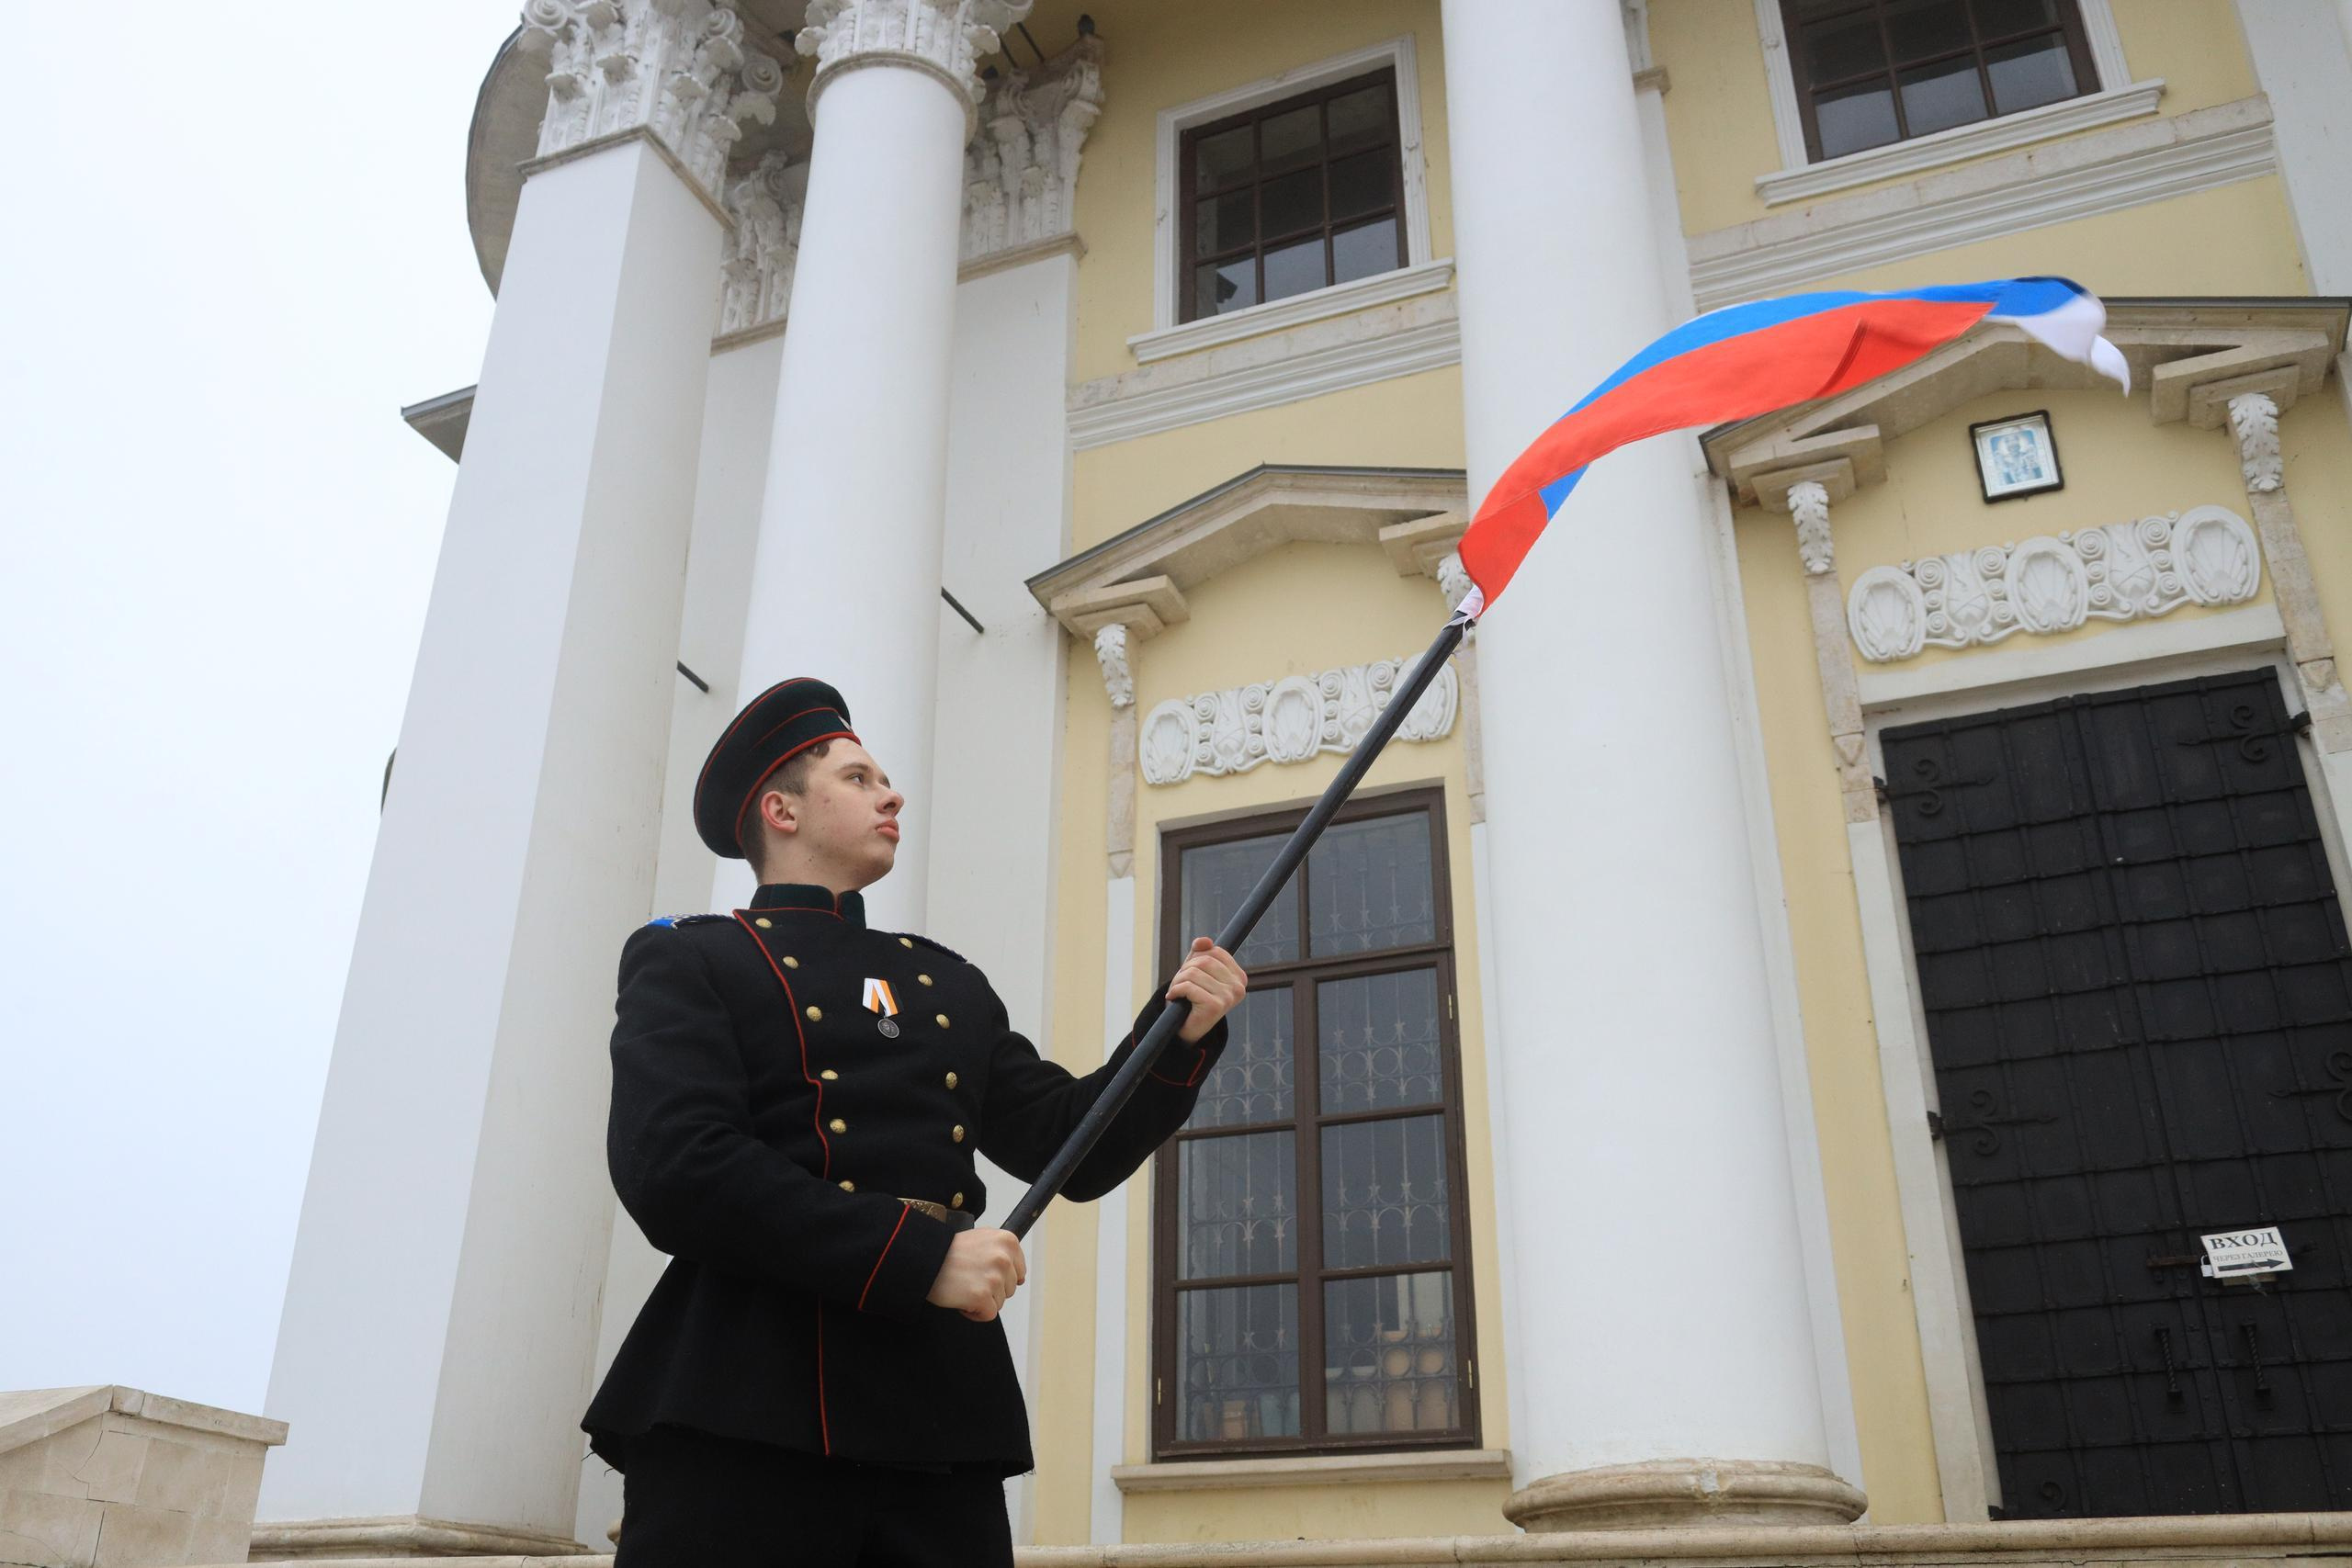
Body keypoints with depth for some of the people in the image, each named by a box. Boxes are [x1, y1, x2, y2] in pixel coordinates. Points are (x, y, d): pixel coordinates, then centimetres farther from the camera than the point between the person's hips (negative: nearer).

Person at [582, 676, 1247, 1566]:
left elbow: (1074, 1147, 21)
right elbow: (675, 1171, -11)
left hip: (943, 1422, 5)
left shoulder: (951, 985, 22)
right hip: (743, 1424, -4)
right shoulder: (687, 962, 6)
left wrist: (1183, 1030, 4)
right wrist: (921, 1256, -16)